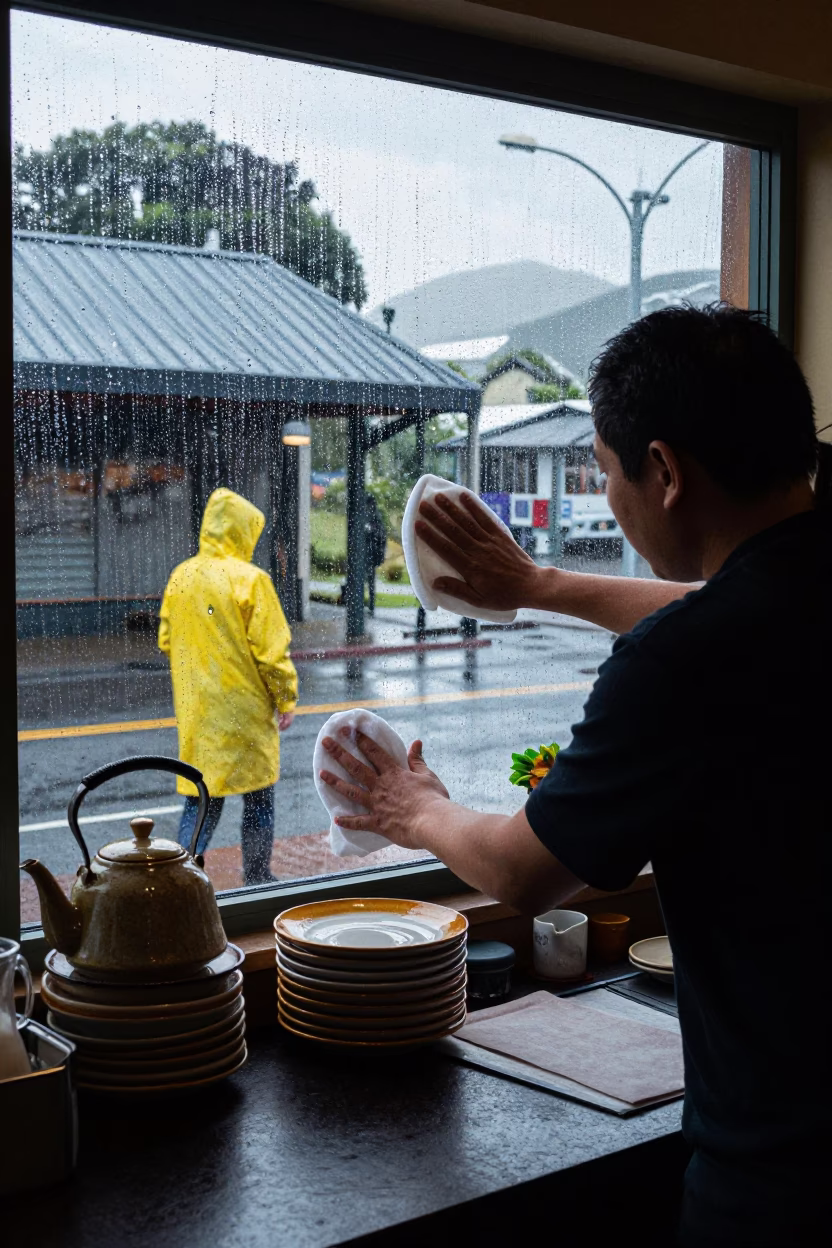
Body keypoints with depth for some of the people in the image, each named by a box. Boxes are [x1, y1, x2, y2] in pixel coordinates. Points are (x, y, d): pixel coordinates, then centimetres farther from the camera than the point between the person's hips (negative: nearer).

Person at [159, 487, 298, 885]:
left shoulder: (181, 576, 2)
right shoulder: (250, 580, -15)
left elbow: (166, 639, 11)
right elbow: (270, 651, -14)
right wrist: (287, 700, -3)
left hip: (195, 708, 5)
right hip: (245, 710, -5)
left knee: (201, 796, 12)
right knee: (258, 796, 11)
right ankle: (257, 880, 20)